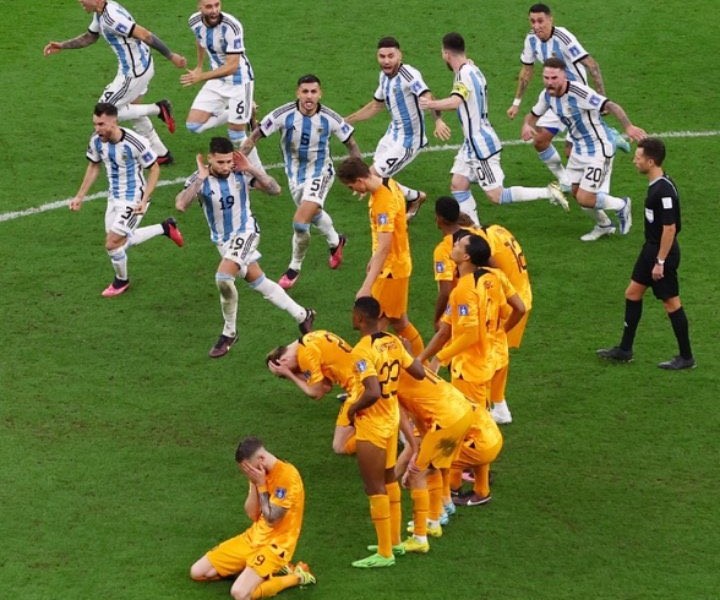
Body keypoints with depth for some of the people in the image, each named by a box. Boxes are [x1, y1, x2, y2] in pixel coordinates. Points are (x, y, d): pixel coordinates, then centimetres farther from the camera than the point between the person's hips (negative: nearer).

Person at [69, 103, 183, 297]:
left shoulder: (134, 143, -29)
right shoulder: (96, 141, -11)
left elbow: (154, 168, -16)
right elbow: (94, 167, 8)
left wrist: (144, 200, -23)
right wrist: (80, 196, 6)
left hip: (133, 200, -7)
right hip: (114, 197, 7)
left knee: (112, 244, -8)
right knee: (122, 240, 18)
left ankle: (121, 281, 22)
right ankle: (165, 228, 37)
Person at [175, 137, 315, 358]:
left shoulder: (242, 173, -15)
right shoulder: (199, 179, -15)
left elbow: (275, 189, -14)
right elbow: (181, 205, -30)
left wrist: (252, 169, -24)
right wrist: (200, 178, -33)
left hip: (245, 232, -4)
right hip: (222, 239, 4)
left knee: (223, 277, -24)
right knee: (258, 282, 15)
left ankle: (229, 333, -5)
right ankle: (302, 315, 33)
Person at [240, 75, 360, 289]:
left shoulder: (329, 118, -20)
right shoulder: (284, 115, -22)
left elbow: (351, 144, -5)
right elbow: (254, 138, -17)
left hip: (320, 173, -3)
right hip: (295, 174, 3)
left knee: (300, 223, -18)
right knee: (314, 215, 26)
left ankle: (295, 268, 7)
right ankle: (335, 242, 59)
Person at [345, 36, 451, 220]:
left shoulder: (409, 75, -23)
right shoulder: (384, 76, 3)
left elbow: (427, 98, -39)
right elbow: (375, 106, 19)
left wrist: (438, 121, -58)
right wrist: (345, 121, 23)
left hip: (407, 141, -9)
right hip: (393, 134, 9)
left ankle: (414, 198, 10)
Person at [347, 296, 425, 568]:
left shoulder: (362, 350, -25)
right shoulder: (393, 342, -1)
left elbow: (372, 393, -33)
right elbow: (419, 373, 4)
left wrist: (352, 408, -15)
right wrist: (407, 351, 20)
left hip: (371, 426, -8)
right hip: (391, 419, 8)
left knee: (375, 487, 1)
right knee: (389, 480, 22)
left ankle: (385, 553, 7)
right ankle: (394, 541, 33)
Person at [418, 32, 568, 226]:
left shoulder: (464, 74, -22)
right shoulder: (472, 69, 8)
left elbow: (455, 102, -39)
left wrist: (431, 104, -29)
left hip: (481, 145, -10)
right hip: (473, 143, 10)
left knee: (496, 196, -5)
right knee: (458, 185, 9)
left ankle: (548, 193, -5)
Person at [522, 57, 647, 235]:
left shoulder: (579, 92, -30)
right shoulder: (547, 95, -5)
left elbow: (610, 106, -36)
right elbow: (533, 115, 11)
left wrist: (628, 126, -51)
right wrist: (526, 125, -14)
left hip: (598, 150, -8)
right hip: (579, 150, 8)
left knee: (584, 199, -9)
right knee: (575, 192, 14)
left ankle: (622, 205, 18)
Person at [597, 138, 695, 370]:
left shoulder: (664, 190, -25)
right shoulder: (655, 185, 5)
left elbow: (670, 228, -25)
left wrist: (660, 261, -22)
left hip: (663, 253, -10)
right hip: (650, 249, 10)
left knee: (671, 302, 0)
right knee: (633, 293, 15)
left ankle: (686, 357, 12)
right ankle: (625, 350, 25)